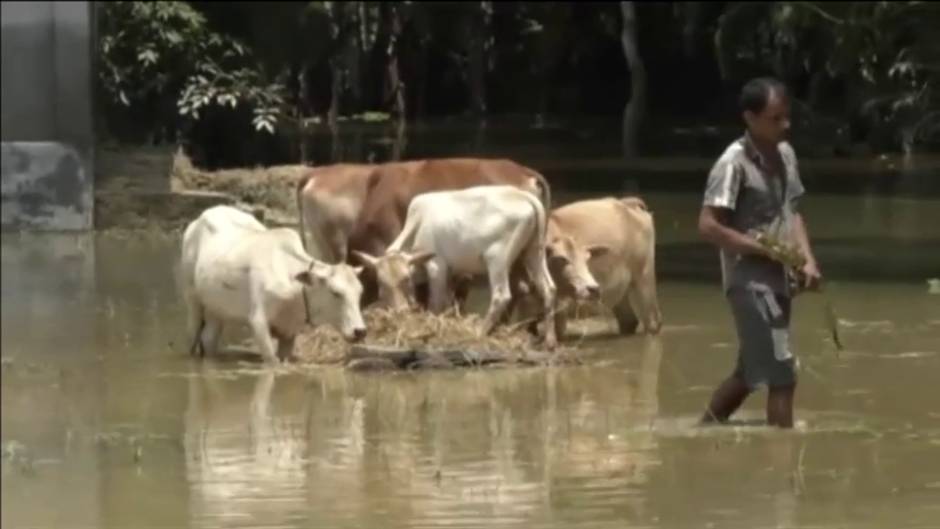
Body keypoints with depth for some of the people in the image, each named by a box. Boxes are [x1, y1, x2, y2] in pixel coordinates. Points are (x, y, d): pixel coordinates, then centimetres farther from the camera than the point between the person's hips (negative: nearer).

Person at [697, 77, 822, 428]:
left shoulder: (785, 154, 8)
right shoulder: (734, 163, -16)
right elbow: (708, 226, -20)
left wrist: (808, 260, 0)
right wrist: (767, 249, -19)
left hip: (778, 280, 9)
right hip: (750, 281, -9)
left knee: (750, 371, 19)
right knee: (781, 375, -10)